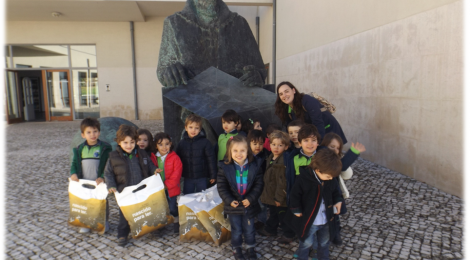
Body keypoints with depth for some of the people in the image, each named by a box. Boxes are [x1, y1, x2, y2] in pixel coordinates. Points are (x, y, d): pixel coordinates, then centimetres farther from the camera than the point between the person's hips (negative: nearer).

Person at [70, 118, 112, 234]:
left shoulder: (104, 148, -9)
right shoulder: (80, 149, 3)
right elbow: (74, 163, 9)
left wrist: (102, 177, -20)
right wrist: (73, 173, -10)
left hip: (99, 182, -3)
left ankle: (104, 222, 28)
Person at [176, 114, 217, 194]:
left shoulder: (205, 142, -10)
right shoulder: (182, 143, -1)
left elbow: (211, 159, -7)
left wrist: (213, 176, -5)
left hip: (202, 178, -3)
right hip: (187, 178, 3)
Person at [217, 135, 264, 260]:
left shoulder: (254, 166, -11)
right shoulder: (225, 167, -13)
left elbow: (259, 184, -9)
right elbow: (221, 187, -10)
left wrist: (250, 199, -17)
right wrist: (229, 200, -18)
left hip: (249, 204, 1)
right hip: (233, 205, -1)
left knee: (249, 229, 18)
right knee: (236, 230, 17)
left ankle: (251, 248, 41)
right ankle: (236, 248, 39)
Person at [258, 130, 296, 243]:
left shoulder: (283, 162, -26)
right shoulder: (270, 158, 3)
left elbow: (282, 182, -25)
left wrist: (279, 197, -21)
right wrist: (266, 193, 17)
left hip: (280, 197, -9)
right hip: (271, 195, 9)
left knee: (283, 216, 10)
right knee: (272, 214, 27)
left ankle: (288, 234, 29)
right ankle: (270, 229, 45)